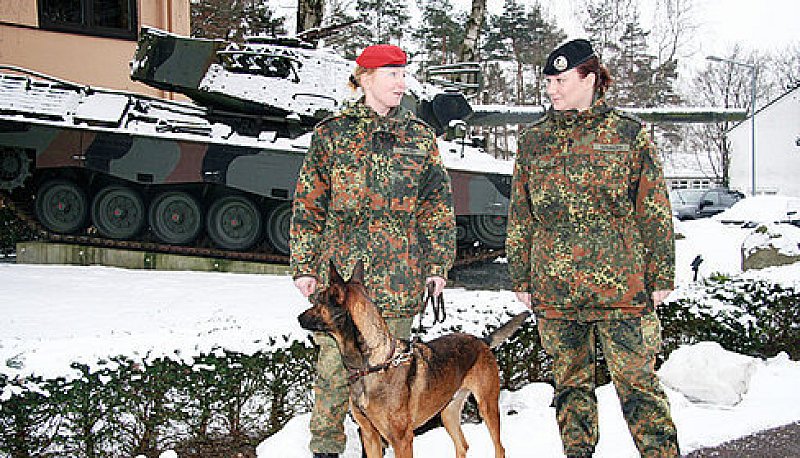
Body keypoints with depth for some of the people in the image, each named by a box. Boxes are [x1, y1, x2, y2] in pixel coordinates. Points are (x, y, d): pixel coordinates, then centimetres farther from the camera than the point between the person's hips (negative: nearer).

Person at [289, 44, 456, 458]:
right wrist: (304, 265, 0)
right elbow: (308, 204, 4)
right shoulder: (332, 133, 3)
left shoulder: (420, 137, 8)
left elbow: (437, 206, 10)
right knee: (334, 365, 3)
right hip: (339, 270, -1)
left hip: (398, 277, 2)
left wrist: (438, 264, 4)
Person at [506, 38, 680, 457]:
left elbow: (654, 210, 2)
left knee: (637, 381, -3)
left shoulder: (628, 133, 2)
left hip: (621, 283, -3)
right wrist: (520, 277, 11)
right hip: (553, 289, 3)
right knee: (570, 382, 12)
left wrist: (661, 275, -1)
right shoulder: (533, 139, 11)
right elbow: (519, 215, 14)